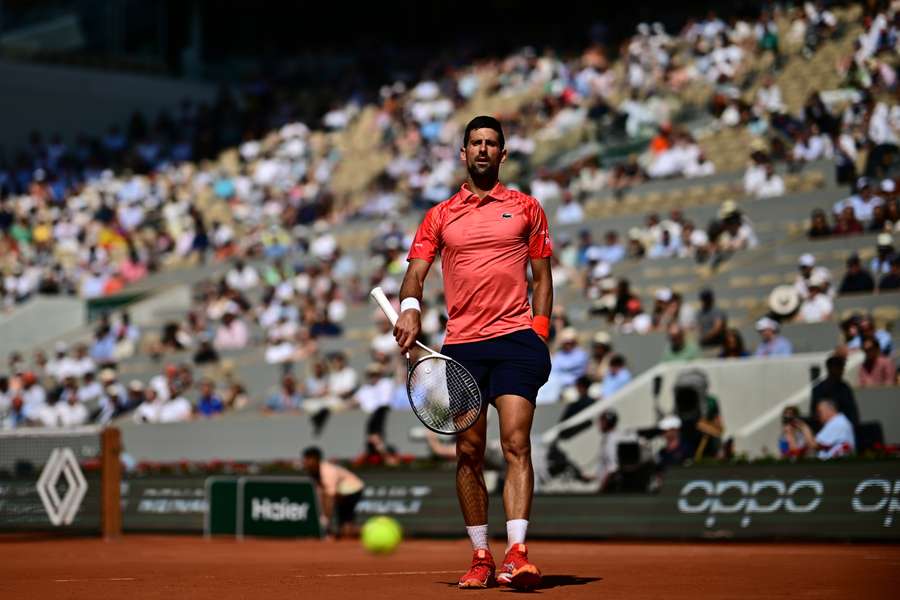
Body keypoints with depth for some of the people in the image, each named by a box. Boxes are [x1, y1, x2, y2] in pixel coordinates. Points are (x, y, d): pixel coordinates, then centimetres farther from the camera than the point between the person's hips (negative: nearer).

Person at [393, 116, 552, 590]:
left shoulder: (526, 208, 11)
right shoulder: (439, 216, 14)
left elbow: (542, 278, 12)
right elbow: (416, 271, 7)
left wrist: (539, 333, 1)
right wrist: (410, 308, -14)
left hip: (516, 339, -2)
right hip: (461, 345, 2)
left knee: (516, 444, -14)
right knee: (468, 452, 3)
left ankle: (517, 554, -21)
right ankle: (480, 557, 11)